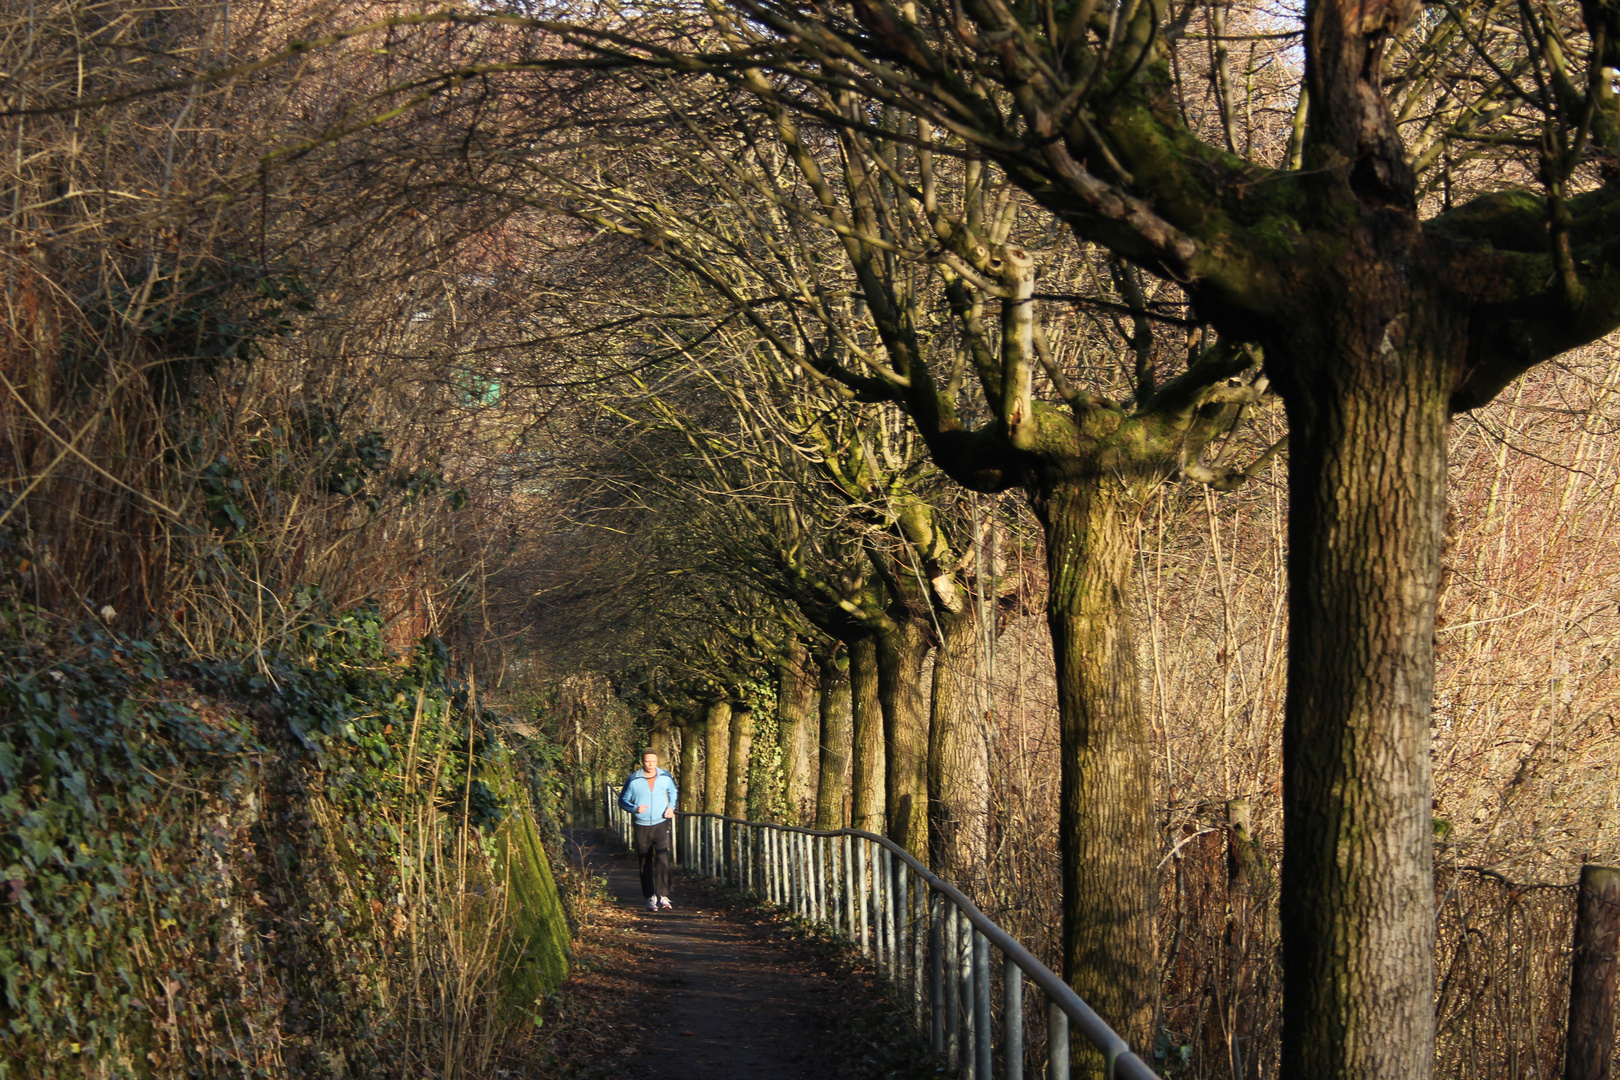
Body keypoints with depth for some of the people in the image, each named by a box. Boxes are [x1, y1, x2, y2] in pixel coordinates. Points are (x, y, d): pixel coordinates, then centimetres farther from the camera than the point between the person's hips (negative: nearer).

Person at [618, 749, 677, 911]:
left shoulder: (665, 778, 1)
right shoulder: (634, 780, -6)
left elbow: (673, 792, 22)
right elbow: (622, 800, 4)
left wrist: (671, 807, 4)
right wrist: (635, 808, -15)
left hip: (661, 825, 0)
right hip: (642, 826, 0)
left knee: (663, 859, -17)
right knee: (645, 864, 6)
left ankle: (663, 896, -15)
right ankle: (650, 897, 17)